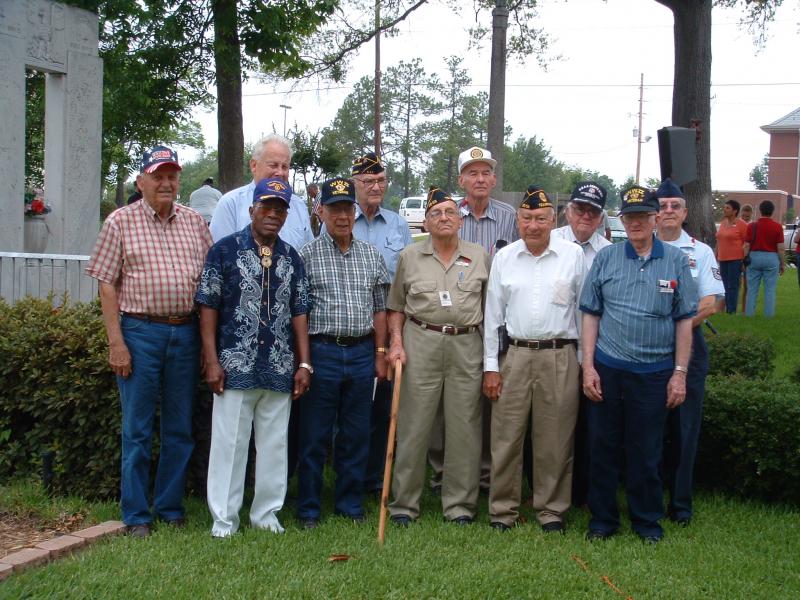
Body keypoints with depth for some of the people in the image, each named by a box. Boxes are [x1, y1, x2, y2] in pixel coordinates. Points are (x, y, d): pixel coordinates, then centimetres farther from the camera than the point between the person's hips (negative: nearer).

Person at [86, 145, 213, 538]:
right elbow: (107, 285, -2)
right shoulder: (121, 222, 1)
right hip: (140, 331, -3)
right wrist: (116, 342, -10)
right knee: (137, 428, 2)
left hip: (186, 332, 3)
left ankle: (170, 507, 22)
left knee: (180, 427, 10)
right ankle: (136, 515, 12)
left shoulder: (195, 222, 10)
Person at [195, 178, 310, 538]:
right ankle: (224, 518, 11)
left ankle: (266, 513, 21)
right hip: (235, 366, -4)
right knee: (228, 442, 1)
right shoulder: (225, 250, -1)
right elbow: (208, 306, -2)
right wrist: (212, 360, -8)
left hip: (280, 370, 4)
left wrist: (304, 364, 6)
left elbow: (299, 312, 12)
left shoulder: (292, 258, 11)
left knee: (275, 443, 9)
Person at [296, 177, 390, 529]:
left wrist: (380, 353, 9)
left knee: (356, 436, 10)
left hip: (362, 353, 4)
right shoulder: (306, 256, 0)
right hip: (322, 352, -3)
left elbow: (379, 309, 14)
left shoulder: (371, 255, 11)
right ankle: (308, 509, 13)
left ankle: (351, 505, 22)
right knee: (315, 436, 3)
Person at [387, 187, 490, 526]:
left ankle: (460, 504, 15)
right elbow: (396, 306, 11)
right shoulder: (410, 257, 8)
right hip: (420, 343, -1)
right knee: (413, 426, 1)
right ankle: (404, 503, 11)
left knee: (464, 428, 4)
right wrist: (396, 343, -2)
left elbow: (489, 306, 12)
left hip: (467, 346, 1)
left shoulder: (479, 257, 9)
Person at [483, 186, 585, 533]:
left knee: (555, 440, 5)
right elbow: (492, 314, 8)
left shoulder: (573, 255, 2)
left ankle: (551, 510, 20)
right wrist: (490, 366, 5)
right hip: (515, 355, 1)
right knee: (506, 437, 3)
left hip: (560, 357, -1)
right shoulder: (504, 257, 7)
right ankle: (502, 511, 16)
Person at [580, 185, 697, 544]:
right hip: (607, 369, 1)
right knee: (603, 448, 8)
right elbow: (590, 314, 4)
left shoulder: (676, 261, 2)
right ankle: (602, 519, 21)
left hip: (654, 373, 0)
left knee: (646, 453, 8)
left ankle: (647, 521, 24)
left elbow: (684, 320, 3)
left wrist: (680, 373, -2)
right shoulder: (605, 258, 3)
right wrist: (588, 367, -3)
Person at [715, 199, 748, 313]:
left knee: (732, 286, -5)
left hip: (735, 260, -7)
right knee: (725, 286, 9)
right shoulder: (722, 223, 13)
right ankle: (727, 309, 15)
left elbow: (747, 243, -8)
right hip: (723, 260, 7)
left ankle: (731, 311, -1)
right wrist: (716, 257, 18)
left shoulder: (741, 224, -7)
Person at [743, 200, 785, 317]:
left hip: (754, 257, 1)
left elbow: (746, 246, -2)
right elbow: (780, 248, -5)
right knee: (770, 289, 4)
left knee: (752, 289, 7)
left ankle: (749, 313, 10)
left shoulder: (752, 226, -3)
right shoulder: (777, 227, -5)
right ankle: (769, 314, 6)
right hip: (771, 258, -1)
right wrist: (783, 264, 5)